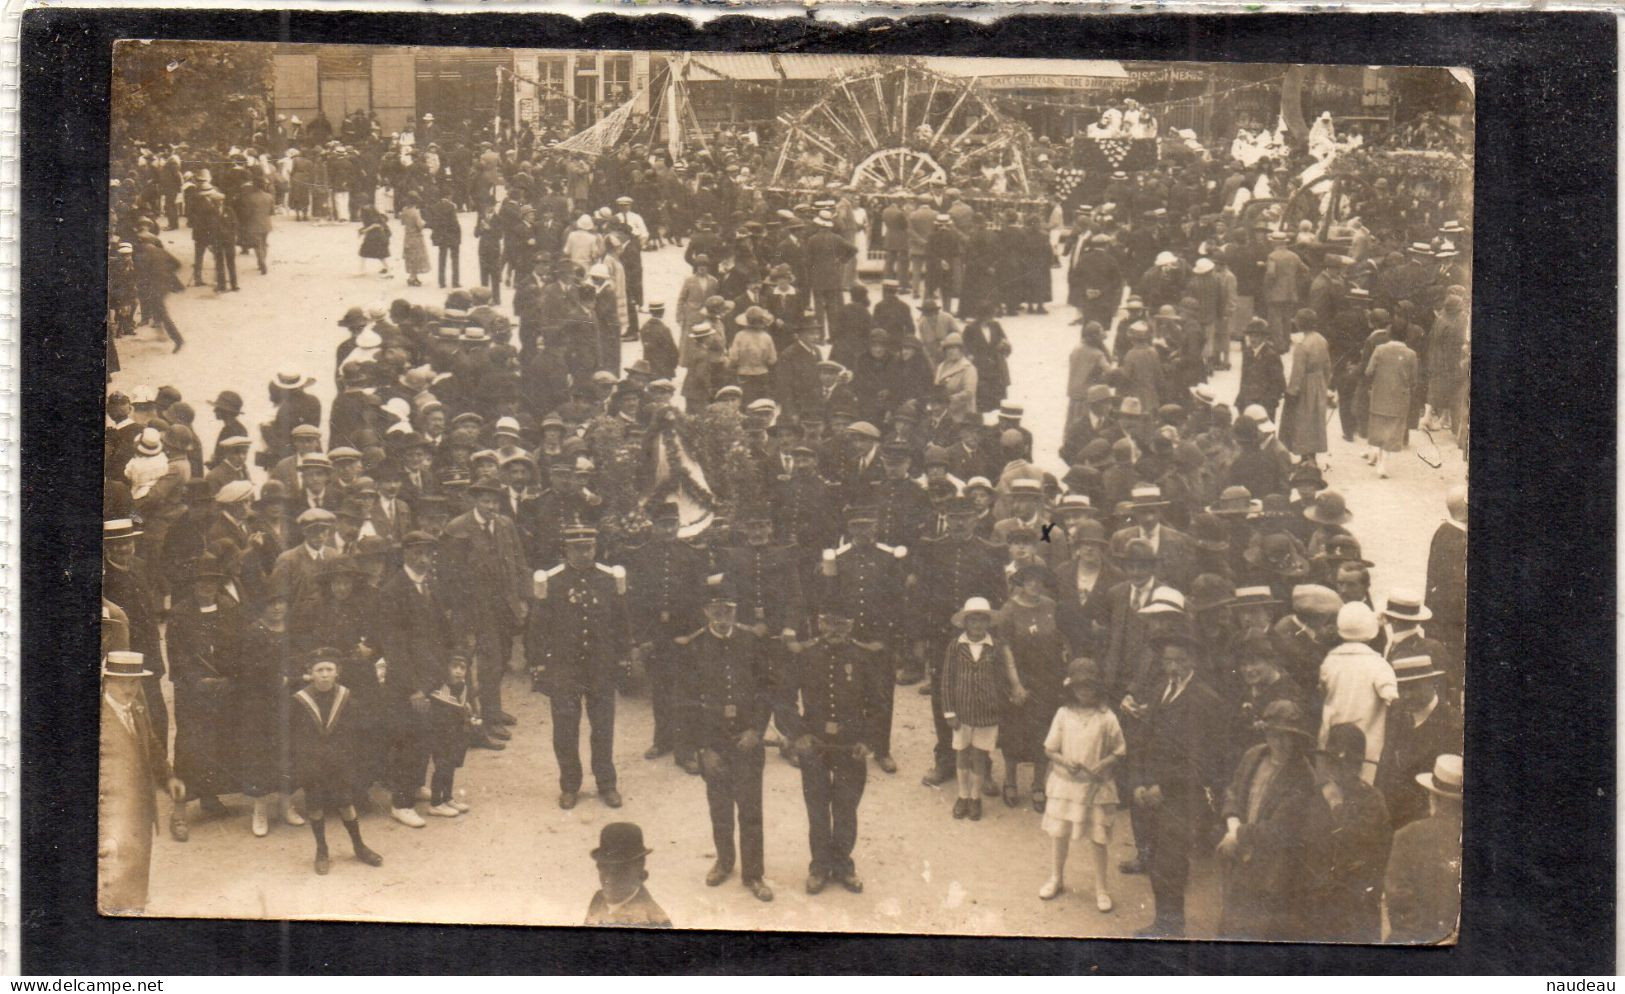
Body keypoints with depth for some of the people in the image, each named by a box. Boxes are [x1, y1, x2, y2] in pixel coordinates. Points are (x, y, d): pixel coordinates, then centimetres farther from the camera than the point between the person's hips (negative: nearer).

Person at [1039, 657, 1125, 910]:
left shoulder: (1106, 718, -8)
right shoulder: (1063, 714, -4)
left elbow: (1120, 750, -2)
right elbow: (1049, 749, 1)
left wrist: (1104, 764, -18)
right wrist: (1064, 761, -18)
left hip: (1096, 785, -2)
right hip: (1065, 783, 2)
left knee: (1097, 837, 5)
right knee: (1060, 833, 13)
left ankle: (1101, 888, 20)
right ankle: (1056, 878, 34)